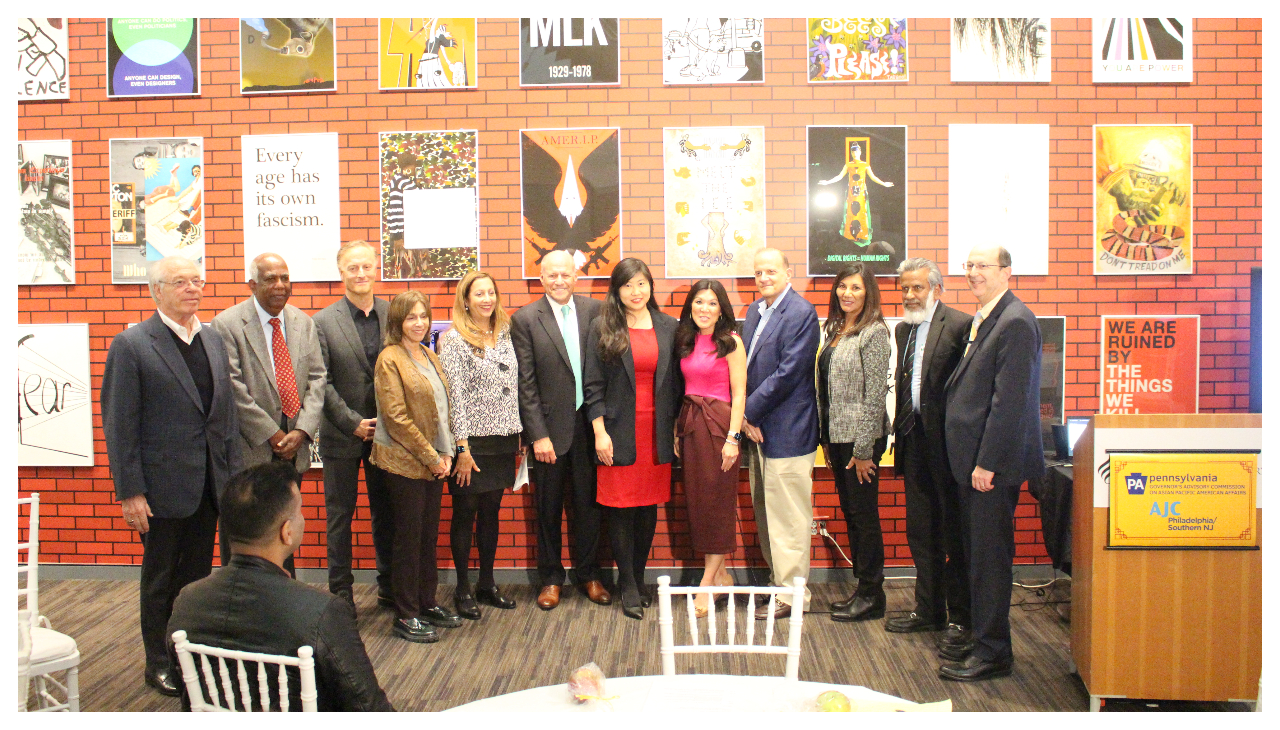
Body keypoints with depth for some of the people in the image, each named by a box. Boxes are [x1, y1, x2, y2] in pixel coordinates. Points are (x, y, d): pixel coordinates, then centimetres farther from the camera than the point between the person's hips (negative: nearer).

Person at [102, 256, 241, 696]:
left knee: (198, 575, 14)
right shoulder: (131, 345, -9)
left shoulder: (214, 342, 9)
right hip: (162, 486, -5)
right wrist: (129, 491, -13)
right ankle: (159, 663, 25)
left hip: (209, 486, 5)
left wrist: (232, 473, 8)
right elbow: (119, 425, -10)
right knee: (160, 578, 10)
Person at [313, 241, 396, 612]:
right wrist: (353, 423, -12)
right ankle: (340, 592, 20)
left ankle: (389, 587, 25)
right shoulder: (322, 322, -4)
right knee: (339, 515, 8)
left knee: (386, 513, 12)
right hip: (342, 435, -2)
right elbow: (321, 383, -7)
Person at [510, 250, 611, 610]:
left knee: (587, 504, 11)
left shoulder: (594, 310, 2)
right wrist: (538, 435, -9)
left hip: (588, 424, 1)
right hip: (549, 427, -1)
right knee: (548, 508, 10)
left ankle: (588, 574, 28)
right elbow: (525, 384, -5)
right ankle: (550, 578, 26)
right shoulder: (525, 319, -3)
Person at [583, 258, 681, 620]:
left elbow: (676, 382, 9)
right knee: (621, 512, 1)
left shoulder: (668, 327, 7)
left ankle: (638, 579, 26)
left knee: (649, 511, 9)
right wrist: (600, 433, -8)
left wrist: (675, 428, 4)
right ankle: (629, 589, 13)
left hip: (657, 434, 3)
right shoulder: (603, 329, 0)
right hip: (619, 435, -2)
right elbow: (593, 385, -2)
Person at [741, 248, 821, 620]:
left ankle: (791, 593, 11)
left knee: (787, 517, 0)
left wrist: (750, 412, -12)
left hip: (786, 431, -8)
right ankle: (778, 579, 27)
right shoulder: (754, 311, 13)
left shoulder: (800, 313, -12)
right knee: (765, 512, 15)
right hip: (757, 428, 8)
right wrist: (747, 417, 1)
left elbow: (788, 373, -18)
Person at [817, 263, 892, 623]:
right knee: (850, 513, 14)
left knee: (864, 515, 2)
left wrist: (863, 449, -16)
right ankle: (861, 589, 26)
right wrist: (826, 438, 12)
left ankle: (871, 596, 15)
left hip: (860, 437, -8)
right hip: (836, 434, 8)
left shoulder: (874, 332, -12)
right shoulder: (835, 330, 12)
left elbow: (874, 394, -15)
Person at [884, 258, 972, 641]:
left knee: (955, 533, 4)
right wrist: (901, 431, 11)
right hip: (914, 440, 8)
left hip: (947, 440, -7)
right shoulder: (903, 328, 14)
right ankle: (928, 610, 28)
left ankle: (960, 616, 17)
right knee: (921, 531, 15)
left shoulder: (961, 325, -10)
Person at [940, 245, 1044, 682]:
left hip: (994, 464, -10)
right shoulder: (983, 320, 15)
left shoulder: (1015, 322, -15)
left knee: (990, 555, -1)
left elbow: (1009, 399, -20)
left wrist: (986, 462, -20)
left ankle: (993, 653, 11)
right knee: (977, 553, 17)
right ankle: (982, 638, 29)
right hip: (973, 460, 10)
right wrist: (970, 461, 14)